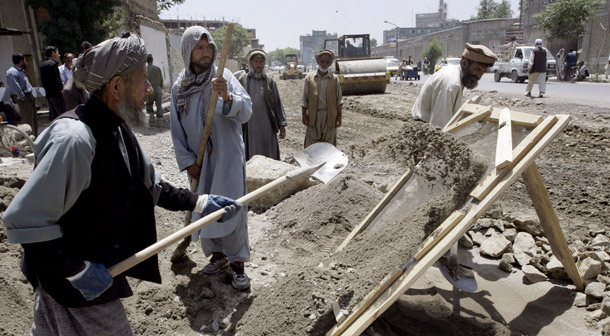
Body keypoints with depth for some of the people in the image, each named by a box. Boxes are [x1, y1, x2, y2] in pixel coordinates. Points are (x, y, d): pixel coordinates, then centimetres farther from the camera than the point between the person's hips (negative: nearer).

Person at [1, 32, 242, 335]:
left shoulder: (116, 129, 0)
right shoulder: (73, 138, -30)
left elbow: (150, 185, 9)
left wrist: (199, 202, 4)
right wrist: (78, 271, -23)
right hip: (70, 280, -8)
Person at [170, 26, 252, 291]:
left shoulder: (224, 77, -5)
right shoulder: (179, 87, 3)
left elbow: (246, 112, -16)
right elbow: (176, 129, 7)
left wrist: (228, 97, -35)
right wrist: (187, 161, 1)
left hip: (227, 155, -3)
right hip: (198, 160, 4)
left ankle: (236, 262, 9)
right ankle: (217, 254, 30)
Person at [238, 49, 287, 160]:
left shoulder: (270, 81, 6)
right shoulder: (242, 80, 3)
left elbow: (277, 104, 7)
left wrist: (282, 125, 3)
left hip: (266, 127, 1)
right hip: (248, 127, -1)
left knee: (268, 157, 5)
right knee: (249, 157, 4)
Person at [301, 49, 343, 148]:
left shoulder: (334, 79, 4)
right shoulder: (309, 78, 3)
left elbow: (339, 100, 4)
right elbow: (305, 99, 5)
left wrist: (339, 116, -1)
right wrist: (304, 115, 0)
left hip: (330, 116, 1)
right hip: (313, 116, 0)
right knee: (311, 146, 1)